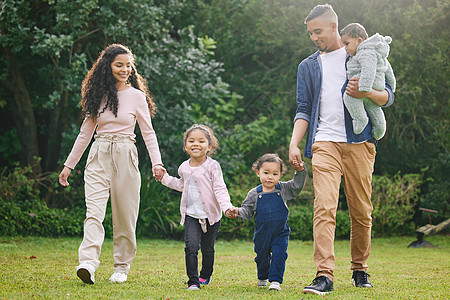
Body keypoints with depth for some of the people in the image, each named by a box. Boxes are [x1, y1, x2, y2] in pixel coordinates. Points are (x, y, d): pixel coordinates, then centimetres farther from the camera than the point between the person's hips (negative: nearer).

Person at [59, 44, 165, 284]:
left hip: (125, 156, -1)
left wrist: (156, 162, -12)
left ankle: (121, 268, 14)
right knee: (94, 211, -14)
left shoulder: (137, 96, 4)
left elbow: (148, 132, 3)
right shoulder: (99, 95, 10)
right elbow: (86, 132, 16)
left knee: (125, 215, 3)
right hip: (99, 156, 1)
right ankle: (88, 264, -27)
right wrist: (69, 165, 16)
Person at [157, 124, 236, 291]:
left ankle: (205, 276, 35)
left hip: (211, 215, -2)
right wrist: (165, 178, 23)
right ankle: (193, 282, -10)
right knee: (191, 246, -15)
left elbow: (220, 189, -12)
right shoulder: (184, 167, 6)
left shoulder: (212, 166, -9)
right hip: (191, 215, 3)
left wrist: (227, 206, -27)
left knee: (208, 249, 10)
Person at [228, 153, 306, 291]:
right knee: (262, 256, 14)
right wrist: (238, 212, -17)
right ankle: (263, 277, 37)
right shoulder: (254, 193, -2)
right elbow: (247, 211, 3)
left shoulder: (283, 189, -1)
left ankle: (275, 280, -6)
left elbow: (297, 186, -4)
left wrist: (300, 171, -17)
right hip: (262, 232, 1)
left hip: (280, 232, -1)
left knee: (279, 255, -13)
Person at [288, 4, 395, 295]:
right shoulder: (308, 67, 21)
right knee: (324, 208, -16)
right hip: (324, 143, 1)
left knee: (362, 211, 1)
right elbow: (304, 110, 17)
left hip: (359, 143, -1)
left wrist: (366, 93, -13)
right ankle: (324, 275, -23)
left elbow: (388, 95, 9)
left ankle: (360, 270, 18)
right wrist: (294, 143, 2)